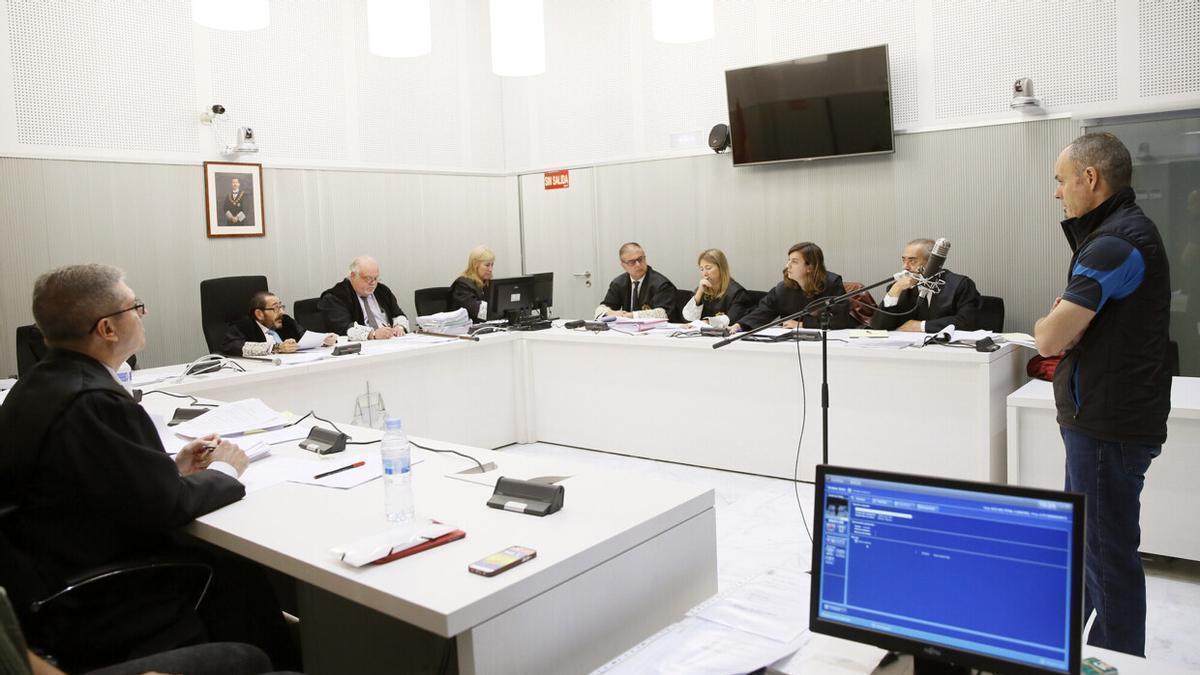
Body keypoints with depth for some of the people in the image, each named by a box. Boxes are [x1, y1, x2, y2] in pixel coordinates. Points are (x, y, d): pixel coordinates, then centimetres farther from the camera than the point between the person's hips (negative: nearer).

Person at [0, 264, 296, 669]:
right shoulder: (92, 401, -28)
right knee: (241, 580, 2)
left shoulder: (40, 383, 2)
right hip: (95, 611, -9)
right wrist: (224, 470, -7)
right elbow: (166, 506, -24)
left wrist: (172, 466, 4)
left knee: (223, 562, 12)